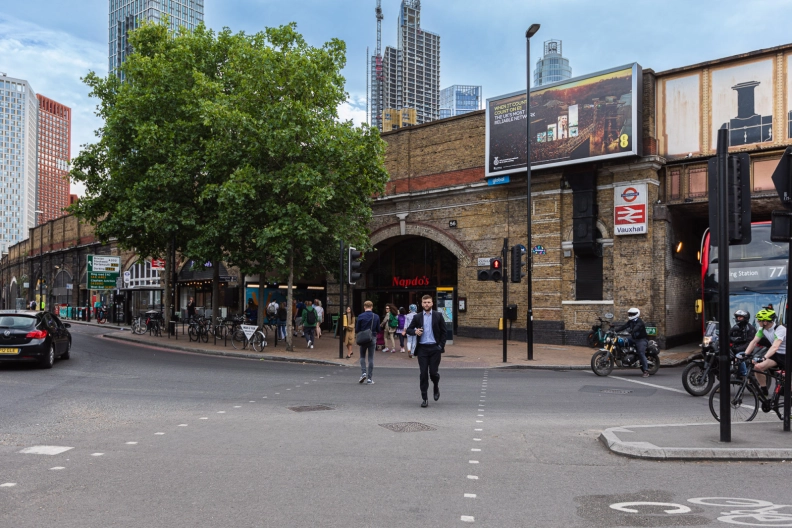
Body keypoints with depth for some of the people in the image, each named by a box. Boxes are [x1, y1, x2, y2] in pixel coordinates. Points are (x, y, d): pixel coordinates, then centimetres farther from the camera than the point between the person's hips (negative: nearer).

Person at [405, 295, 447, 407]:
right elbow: (408, 329, 11)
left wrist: (442, 345, -5)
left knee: (433, 372, -3)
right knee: (423, 374, 0)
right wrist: (414, 332, -11)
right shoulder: (417, 317, 8)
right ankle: (424, 398, 7)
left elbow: (443, 331, 4)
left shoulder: (438, 316, 4)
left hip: (435, 348, -1)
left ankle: (436, 387, 31)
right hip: (422, 348, 1)